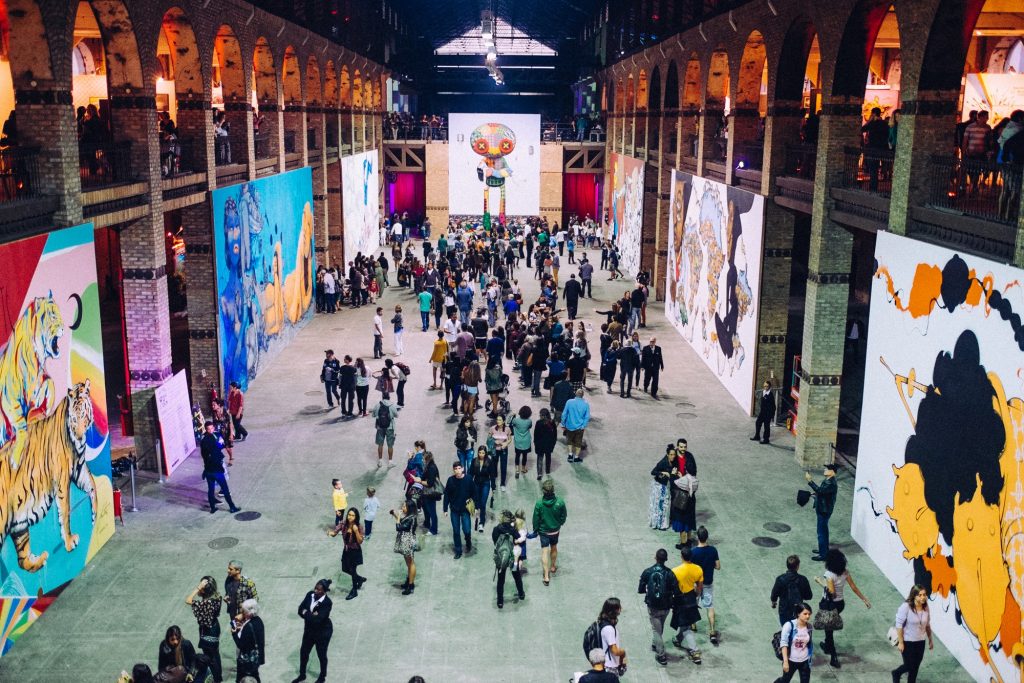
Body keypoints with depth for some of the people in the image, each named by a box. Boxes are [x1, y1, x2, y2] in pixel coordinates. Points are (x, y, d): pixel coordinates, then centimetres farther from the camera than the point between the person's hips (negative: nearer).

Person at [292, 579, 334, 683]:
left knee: (321, 655, 15)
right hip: (309, 630, 6)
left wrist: (306, 613, -22)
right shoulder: (310, 594, -13)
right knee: (303, 652, 21)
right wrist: (311, 615, -26)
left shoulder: (327, 603, -30)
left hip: (323, 632, -6)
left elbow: (317, 619, -33)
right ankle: (302, 675, 45)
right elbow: (300, 610, -11)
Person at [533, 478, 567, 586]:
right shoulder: (560, 502, -23)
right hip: (555, 530, 2)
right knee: (554, 548, 25)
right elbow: (564, 516, -6)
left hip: (543, 531, -2)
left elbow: (536, 519, -12)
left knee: (544, 551, 7)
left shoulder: (539, 504, -25)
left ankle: (546, 576, 6)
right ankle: (553, 567, 46)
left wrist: (535, 529, 6)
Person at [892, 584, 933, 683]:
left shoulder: (925, 607, -5)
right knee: (909, 666, 5)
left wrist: (930, 640, 15)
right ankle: (896, 673, 36)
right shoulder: (906, 606, -24)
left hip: (920, 642, 5)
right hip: (907, 642, -5)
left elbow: (927, 625, 9)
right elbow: (899, 625, -20)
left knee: (915, 667, 14)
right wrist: (900, 642, -18)